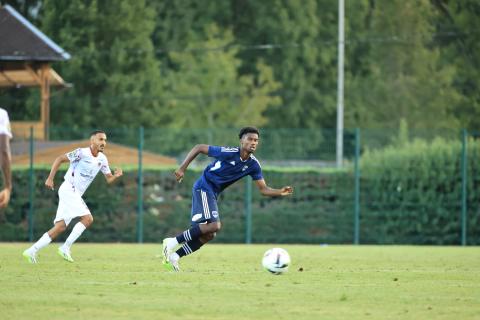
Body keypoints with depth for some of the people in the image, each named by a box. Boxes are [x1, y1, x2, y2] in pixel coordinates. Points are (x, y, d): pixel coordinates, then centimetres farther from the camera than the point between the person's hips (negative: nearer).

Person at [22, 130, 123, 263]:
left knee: (60, 227, 2)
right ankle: (65, 248, -15)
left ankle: (32, 251, 3)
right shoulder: (82, 153, -11)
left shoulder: (102, 159, 11)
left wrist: (116, 175, -7)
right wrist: (50, 178, -18)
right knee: (87, 218, -18)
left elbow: (109, 179, 17)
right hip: (68, 189, -8)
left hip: (75, 195, 8)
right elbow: (60, 159, -10)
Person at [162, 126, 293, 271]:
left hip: (213, 194, 8)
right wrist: (182, 168, -18)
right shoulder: (229, 153, -20)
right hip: (204, 188, -8)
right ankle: (173, 242, -17)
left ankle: (173, 256, 12)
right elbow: (198, 148, -15)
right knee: (214, 225, -23)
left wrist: (280, 192, -18)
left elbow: (263, 189, 1)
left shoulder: (253, 165, 0)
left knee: (208, 235, 6)